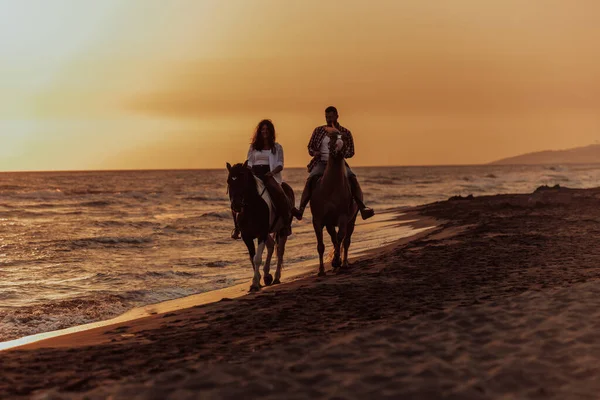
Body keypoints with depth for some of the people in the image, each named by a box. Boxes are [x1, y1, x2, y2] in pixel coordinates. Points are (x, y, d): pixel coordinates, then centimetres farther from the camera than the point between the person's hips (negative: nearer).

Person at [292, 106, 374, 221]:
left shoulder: (345, 133, 6)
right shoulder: (318, 131, 11)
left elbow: (350, 152, 6)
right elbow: (310, 147, 18)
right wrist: (314, 152, -7)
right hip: (321, 162, 0)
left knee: (353, 178, -27)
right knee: (310, 179, -29)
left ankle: (362, 208, -35)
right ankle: (300, 210, -39)